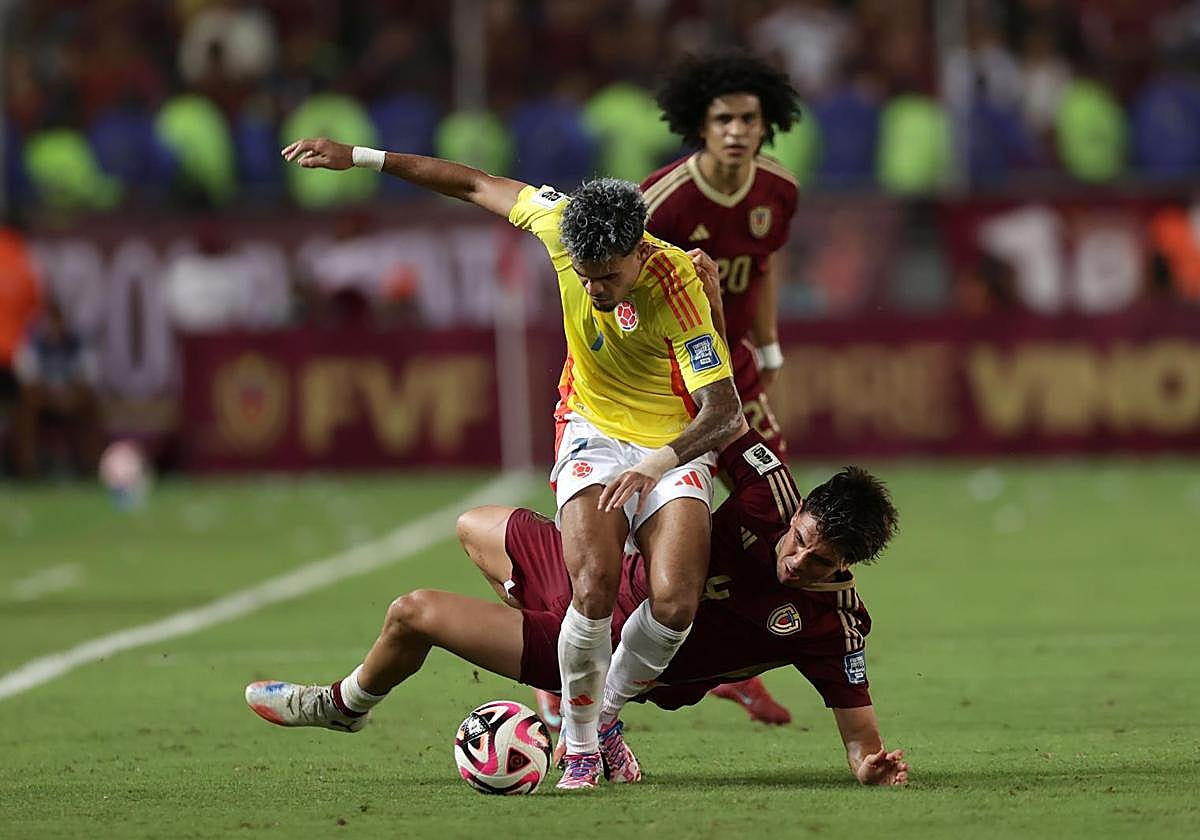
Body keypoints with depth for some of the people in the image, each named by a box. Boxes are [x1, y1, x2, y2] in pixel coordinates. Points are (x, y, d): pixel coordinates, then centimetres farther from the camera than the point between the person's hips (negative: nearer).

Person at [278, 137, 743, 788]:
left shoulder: (676, 284, -28)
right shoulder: (564, 225, -18)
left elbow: (724, 408, -31)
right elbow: (474, 185, 0)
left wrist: (654, 465, -49)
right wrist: (360, 158, 4)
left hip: (674, 447, -2)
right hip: (593, 434, 2)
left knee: (675, 602, -22)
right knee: (593, 587, -25)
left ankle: (606, 713, 7)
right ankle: (579, 744, -4)